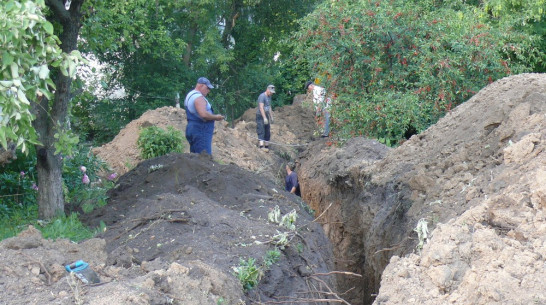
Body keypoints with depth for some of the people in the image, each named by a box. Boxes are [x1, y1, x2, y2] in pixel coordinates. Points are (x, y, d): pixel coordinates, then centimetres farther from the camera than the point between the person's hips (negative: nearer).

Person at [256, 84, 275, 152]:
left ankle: (266, 146, 14)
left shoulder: (269, 97, 13)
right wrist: (264, 118, -28)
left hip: (266, 116, 9)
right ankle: (261, 146, -25)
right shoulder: (262, 96, -16)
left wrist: (271, 117, 20)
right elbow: (261, 108, -23)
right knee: (261, 132, -16)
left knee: (267, 132, 8)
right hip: (260, 116, -9)